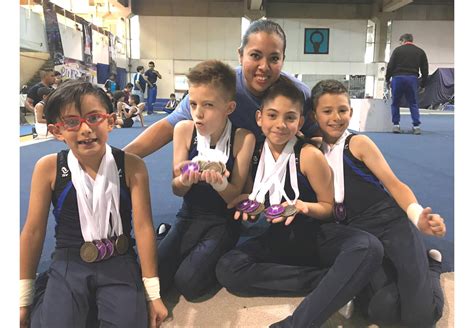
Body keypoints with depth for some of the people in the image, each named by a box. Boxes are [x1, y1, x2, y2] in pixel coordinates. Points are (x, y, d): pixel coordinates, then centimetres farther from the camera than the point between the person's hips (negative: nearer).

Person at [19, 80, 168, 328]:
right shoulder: (48, 168, -8)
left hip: (119, 263, 0)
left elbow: (143, 226, -9)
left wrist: (153, 293, -6)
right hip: (68, 264, 1)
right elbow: (33, 231, -1)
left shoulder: (131, 166, -11)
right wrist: (23, 299, 5)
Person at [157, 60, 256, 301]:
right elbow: (176, 189, -4)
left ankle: (214, 261, 11)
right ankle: (195, 251, 13)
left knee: (188, 283, -20)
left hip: (223, 220, -3)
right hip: (190, 216, 3)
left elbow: (235, 197, -10)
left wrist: (220, 184, -33)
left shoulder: (243, 138, -16)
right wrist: (184, 180, -28)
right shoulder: (184, 129, -9)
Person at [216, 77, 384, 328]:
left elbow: (327, 206, -5)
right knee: (227, 269, -23)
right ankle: (335, 283, -21)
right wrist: (249, 206, -10)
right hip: (278, 236, 4)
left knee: (368, 248, -34)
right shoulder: (254, 153, -2)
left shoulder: (309, 155, -13)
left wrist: (303, 207, -25)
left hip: (316, 234, -3)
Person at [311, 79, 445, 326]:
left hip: (392, 223, -2)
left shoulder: (358, 143, 0)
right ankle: (417, 266, 12)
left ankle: (430, 265, 17)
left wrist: (418, 216, -23)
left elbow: (394, 184, -6)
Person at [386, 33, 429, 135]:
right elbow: (425, 70, 13)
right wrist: (423, 85, 18)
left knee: (395, 103, 10)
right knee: (413, 103, 7)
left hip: (397, 78, -2)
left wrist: (387, 80, 9)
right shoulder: (420, 51, 14)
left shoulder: (398, 50, 6)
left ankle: (396, 125, 7)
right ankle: (416, 126, -1)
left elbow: (390, 66, 0)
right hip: (412, 79, 2)